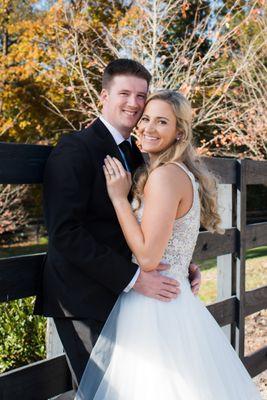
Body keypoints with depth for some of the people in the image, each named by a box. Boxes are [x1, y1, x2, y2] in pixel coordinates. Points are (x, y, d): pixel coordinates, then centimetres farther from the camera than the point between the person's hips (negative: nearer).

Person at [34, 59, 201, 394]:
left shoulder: (137, 156, 12)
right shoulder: (75, 150, -13)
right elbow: (65, 231, -22)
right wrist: (132, 277, -23)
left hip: (125, 295, 8)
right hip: (84, 300, -7)